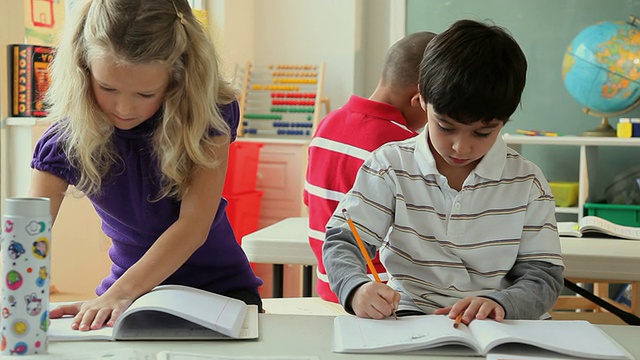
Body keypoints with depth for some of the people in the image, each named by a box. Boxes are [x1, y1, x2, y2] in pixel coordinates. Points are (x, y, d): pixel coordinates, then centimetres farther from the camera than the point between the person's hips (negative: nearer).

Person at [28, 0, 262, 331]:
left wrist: (119, 294, -38)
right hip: (130, 294, 0)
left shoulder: (210, 114, -15)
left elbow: (194, 225, -23)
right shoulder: (66, 142, -13)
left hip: (220, 288, 1)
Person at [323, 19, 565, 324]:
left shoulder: (527, 183, 2)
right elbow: (341, 241, -2)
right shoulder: (391, 166, 0)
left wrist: (500, 303, -24)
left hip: (502, 331, 1)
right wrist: (357, 289, -26)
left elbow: (544, 276, 0)